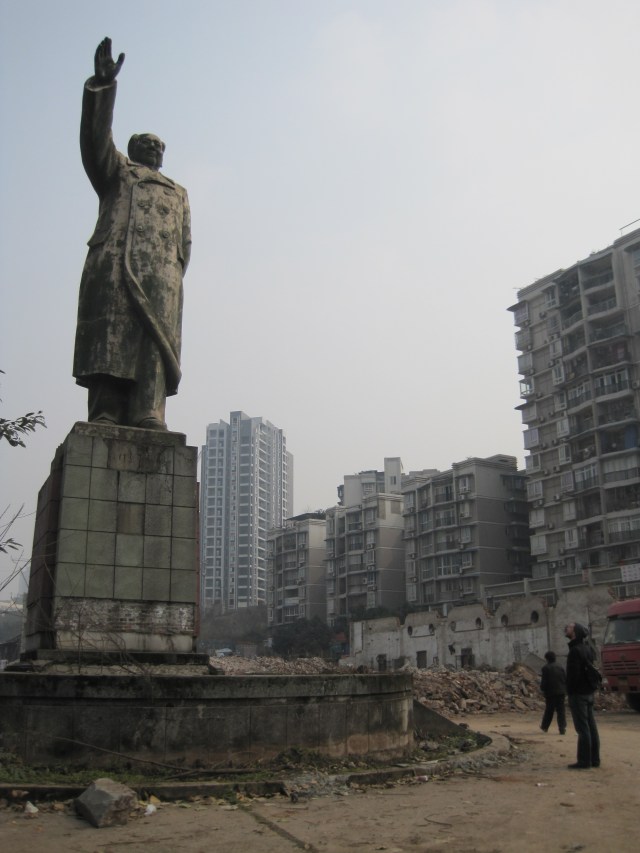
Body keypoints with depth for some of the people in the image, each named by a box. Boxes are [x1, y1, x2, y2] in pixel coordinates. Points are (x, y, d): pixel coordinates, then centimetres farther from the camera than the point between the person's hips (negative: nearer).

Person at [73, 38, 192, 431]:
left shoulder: (178, 193, 35)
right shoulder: (117, 171, 28)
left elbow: (184, 243, 22)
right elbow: (96, 138, 8)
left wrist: (174, 278, 3)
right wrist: (103, 85, -5)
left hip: (160, 272, 2)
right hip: (113, 265, -2)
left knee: (157, 335, -16)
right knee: (111, 336, -15)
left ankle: (148, 415, -29)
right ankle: (106, 417, -23)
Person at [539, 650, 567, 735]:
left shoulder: (545, 668, -7)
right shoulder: (560, 667, 8)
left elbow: (544, 681, -9)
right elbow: (565, 679, 10)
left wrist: (542, 688, 8)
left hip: (550, 693, -3)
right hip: (561, 692, 3)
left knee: (549, 710, 10)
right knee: (561, 710, 3)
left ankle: (545, 726, 23)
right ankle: (562, 727, -9)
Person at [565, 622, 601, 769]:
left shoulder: (575, 651, -18)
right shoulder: (588, 648, 11)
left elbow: (573, 674, -21)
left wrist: (571, 692, -13)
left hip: (578, 694, -9)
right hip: (589, 692, 9)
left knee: (582, 728, -5)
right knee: (591, 726, 12)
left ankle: (584, 761, -2)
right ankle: (594, 759, 18)